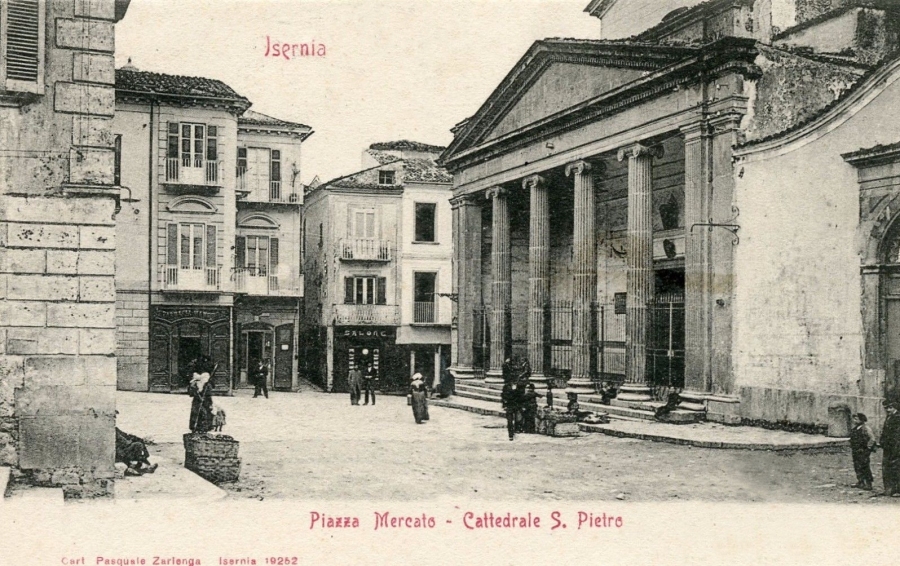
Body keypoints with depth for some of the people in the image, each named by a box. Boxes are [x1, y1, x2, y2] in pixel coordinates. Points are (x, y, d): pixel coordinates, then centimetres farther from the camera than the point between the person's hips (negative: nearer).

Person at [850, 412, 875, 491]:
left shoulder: (865, 428, -14)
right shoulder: (855, 428, 11)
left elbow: (872, 439, -17)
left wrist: (868, 447, -12)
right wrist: (851, 448, 16)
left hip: (863, 451, -9)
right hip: (856, 451, 9)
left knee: (864, 467, -5)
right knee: (857, 467, 13)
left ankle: (868, 485, 1)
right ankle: (860, 482, 24)